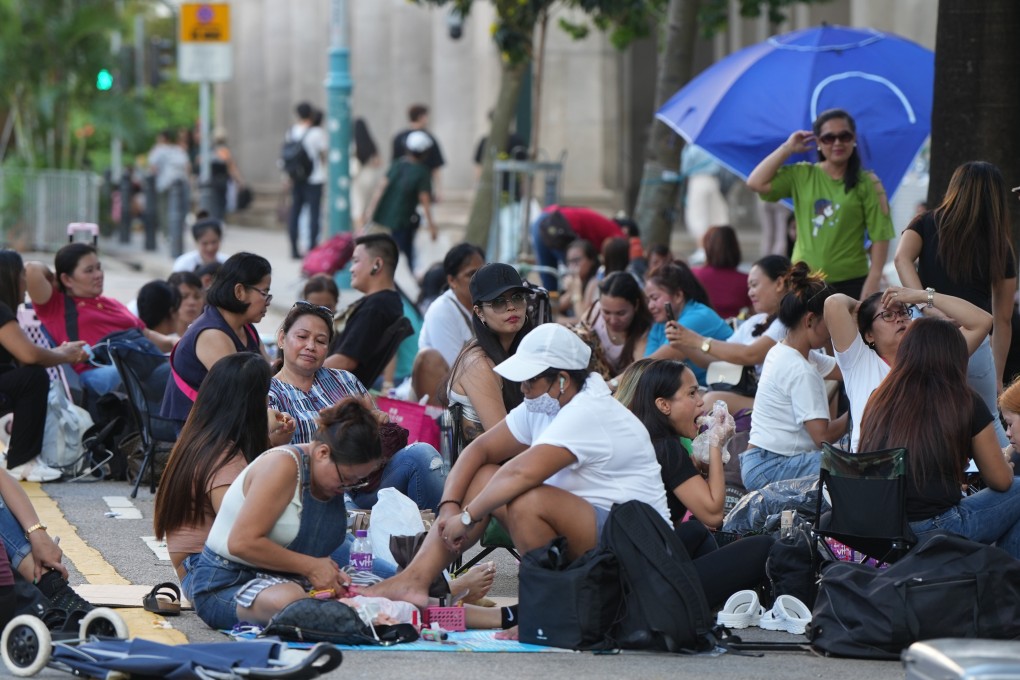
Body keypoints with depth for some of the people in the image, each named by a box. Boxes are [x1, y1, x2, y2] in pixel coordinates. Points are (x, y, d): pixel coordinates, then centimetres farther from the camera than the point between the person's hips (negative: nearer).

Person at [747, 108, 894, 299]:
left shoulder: (867, 183, 1)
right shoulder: (801, 175, 8)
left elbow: (880, 235, -2)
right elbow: (756, 183, -1)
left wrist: (874, 279, -11)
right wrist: (788, 148, 2)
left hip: (851, 283, -2)